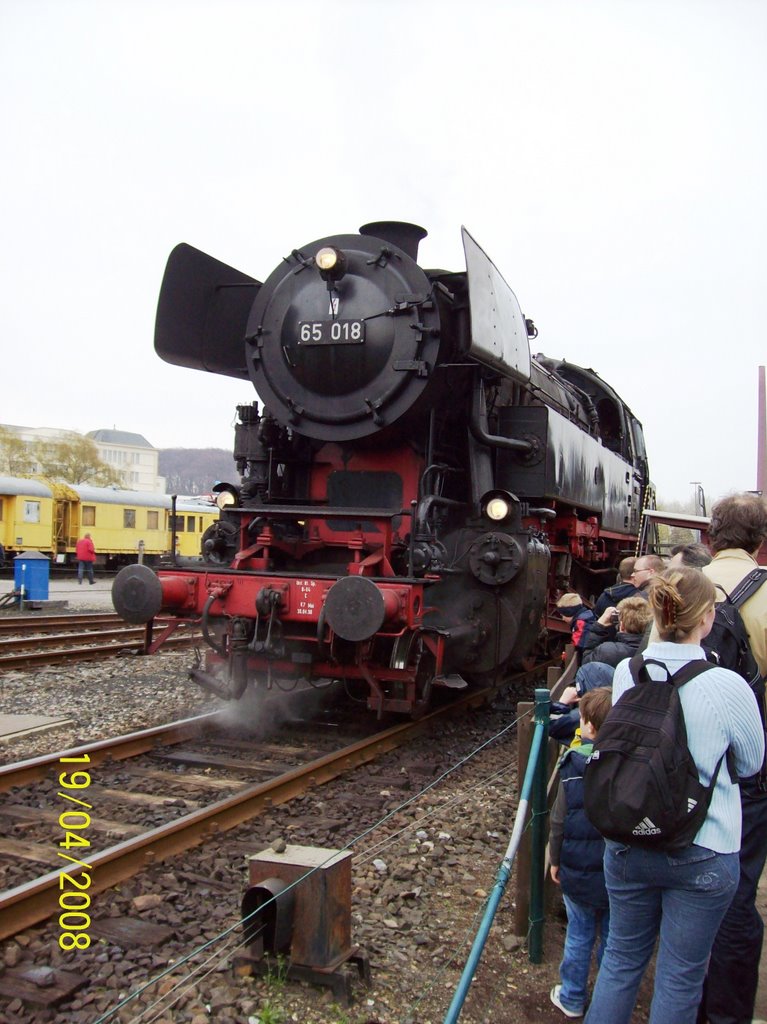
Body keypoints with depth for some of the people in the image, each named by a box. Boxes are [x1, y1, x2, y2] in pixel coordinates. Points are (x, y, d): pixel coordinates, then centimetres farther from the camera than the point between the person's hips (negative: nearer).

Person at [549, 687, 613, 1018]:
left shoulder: (574, 766, -16)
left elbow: (559, 820, -10)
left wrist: (555, 859, 5)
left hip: (579, 870, -2)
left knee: (579, 935, 12)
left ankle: (572, 999, 26)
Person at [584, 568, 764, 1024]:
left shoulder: (626, 673, -9)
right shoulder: (728, 686, -21)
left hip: (626, 844, 3)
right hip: (702, 854, -3)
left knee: (622, 957, 22)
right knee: (680, 977, 15)